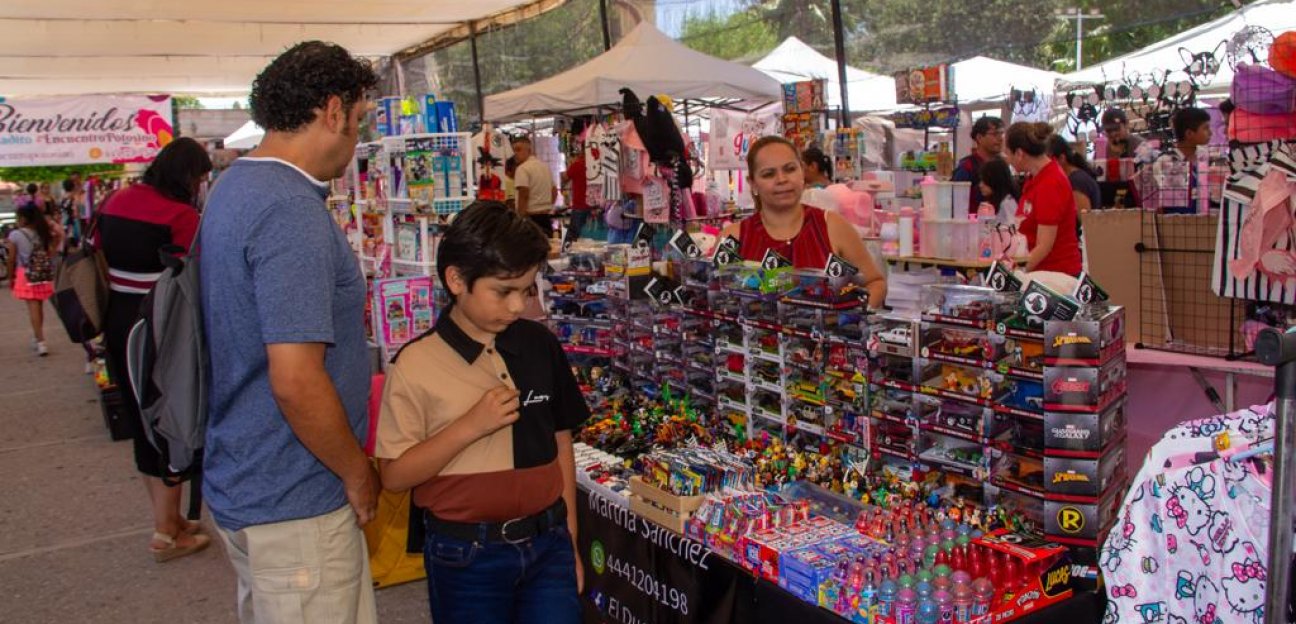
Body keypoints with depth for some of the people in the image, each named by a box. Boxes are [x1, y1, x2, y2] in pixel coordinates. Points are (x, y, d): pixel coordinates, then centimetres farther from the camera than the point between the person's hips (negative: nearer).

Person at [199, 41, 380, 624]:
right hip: (292, 506, -10)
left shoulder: (234, 185, 9)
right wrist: (359, 475, -13)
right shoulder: (292, 212, -23)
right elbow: (296, 380, -29)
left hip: (242, 483, 10)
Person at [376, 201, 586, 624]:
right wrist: (470, 426, -20)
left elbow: (560, 444, 8)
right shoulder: (417, 365, -10)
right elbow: (394, 475, -10)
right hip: (467, 556, -3)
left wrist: (569, 541, 10)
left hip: (547, 544, 3)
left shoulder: (540, 346, 1)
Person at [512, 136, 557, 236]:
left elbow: (524, 195, -18)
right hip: (547, 217, 8)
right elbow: (554, 192, 21)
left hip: (531, 216, -8)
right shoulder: (546, 166, 17)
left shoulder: (523, 168, -10)